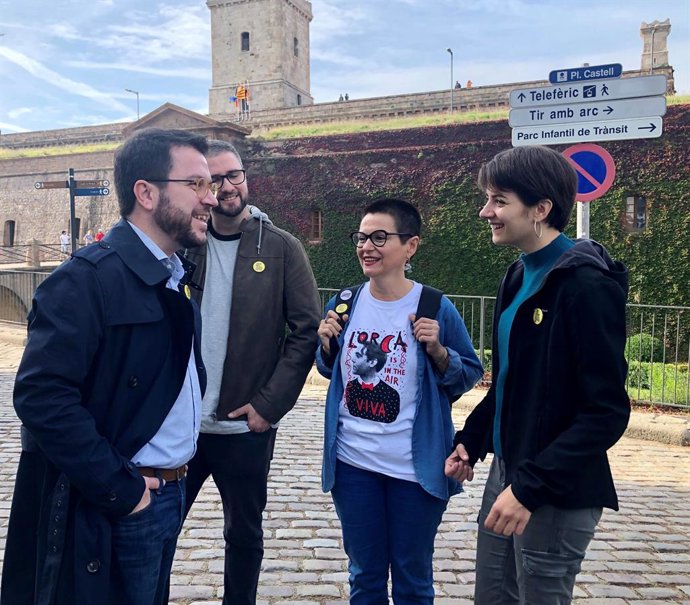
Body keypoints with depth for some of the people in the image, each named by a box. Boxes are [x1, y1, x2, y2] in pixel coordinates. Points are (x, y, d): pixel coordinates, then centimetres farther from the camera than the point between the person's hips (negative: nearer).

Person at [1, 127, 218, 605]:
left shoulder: (175, 279, 8)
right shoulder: (88, 278, -18)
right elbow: (42, 397, -24)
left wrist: (174, 475, 9)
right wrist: (120, 489, -20)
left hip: (169, 494, 8)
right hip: (110, 510, -8)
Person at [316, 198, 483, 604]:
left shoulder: (436, 309, -11)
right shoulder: (344, 304, 0)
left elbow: (469, 376, -3)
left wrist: (437, 350, -20)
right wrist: (327, 344, -6)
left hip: (416, 467, -3)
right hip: (352, 463, 3)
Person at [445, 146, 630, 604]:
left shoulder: (587, 285, -19)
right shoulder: (520, 276, 8)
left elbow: (607, 412, -21)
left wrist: (531, 487, -23)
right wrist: (471, 439, 8)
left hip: (556, 494, -8)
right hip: (506, 471, 8)